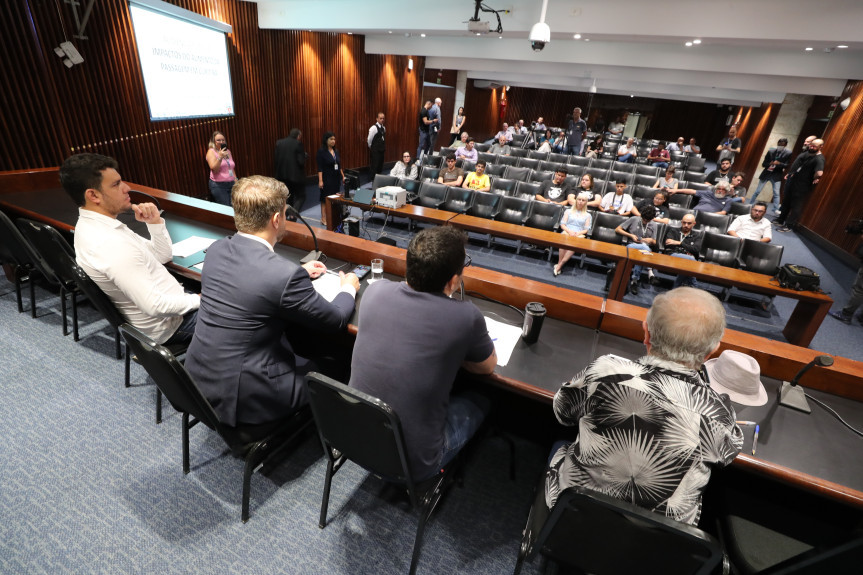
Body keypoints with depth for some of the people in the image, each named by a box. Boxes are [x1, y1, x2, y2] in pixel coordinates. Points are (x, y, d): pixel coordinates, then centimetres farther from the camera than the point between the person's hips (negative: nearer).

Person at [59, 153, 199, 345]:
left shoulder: (91, 224, 4)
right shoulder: (111, 244, -28)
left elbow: (162, 256, 8)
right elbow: (155, 306, -30)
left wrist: (155, 222, -6)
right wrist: (198, 300, -17)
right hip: (167, 326, -9)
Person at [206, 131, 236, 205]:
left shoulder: (228, 151, 14)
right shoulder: (211, 151, -3)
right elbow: (214, 168, -15)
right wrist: (220, 157, -27)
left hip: (231, 183, 5)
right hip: (218, 185, -5)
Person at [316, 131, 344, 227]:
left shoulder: (336, 151, 10)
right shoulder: (321, 152, -8)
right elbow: (319, 168, -12)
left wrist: (343, 176, 15)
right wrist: (320, 180, -18)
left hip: (336, 178, 6)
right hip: (327, 178, -6)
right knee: (325, 197, -2)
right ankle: (323, 218, 3)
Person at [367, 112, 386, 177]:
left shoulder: (383, 128, 9)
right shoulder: (374, 128, -14)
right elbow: (369, 140, -10)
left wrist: (384, 148, 15)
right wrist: (371, 148, 2)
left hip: (381, 150, 7)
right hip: (375, 151, -7)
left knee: (380, 166, 12)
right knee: (374, 166, -7)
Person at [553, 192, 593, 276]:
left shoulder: (588, 215, 22)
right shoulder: (568, 211, 21)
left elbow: (586, 229, 11)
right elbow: (562, 224, 9)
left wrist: (578, 233, -11)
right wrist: (569, 231, -11)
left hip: (579, 234, 0)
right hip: (567, 232, 0)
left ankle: (559, 265, -37)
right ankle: (559, 264, -33)